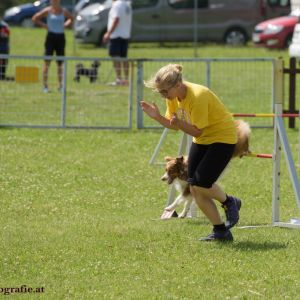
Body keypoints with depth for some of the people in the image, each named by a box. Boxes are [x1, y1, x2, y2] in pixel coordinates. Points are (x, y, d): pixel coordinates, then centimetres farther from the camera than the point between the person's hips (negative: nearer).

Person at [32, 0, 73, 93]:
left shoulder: (64, 11, 6)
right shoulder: (47, 11, -3)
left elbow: (71, 18, 24)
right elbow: (34, 18, 1)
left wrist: (65, 25, 7)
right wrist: (44, 25, -6)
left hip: (61, 37, 3)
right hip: (51, 36, -3)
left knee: (60, 63, 7)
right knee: (47, 61, -7)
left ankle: (60, 86, 14)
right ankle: (45, 86, -5)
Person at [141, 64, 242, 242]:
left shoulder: (198, 96, -29)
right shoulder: (173, 96, -5)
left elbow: (197, 130, -27)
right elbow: (174, 124, 1)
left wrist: (180, 124, -44)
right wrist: (157, 117, -16)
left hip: (222, 137, -8)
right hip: (201, 140, 8)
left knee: (201, 184, -19)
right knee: (195, 189, -2)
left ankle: (230, 203, 11)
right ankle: (221, 232, 7)